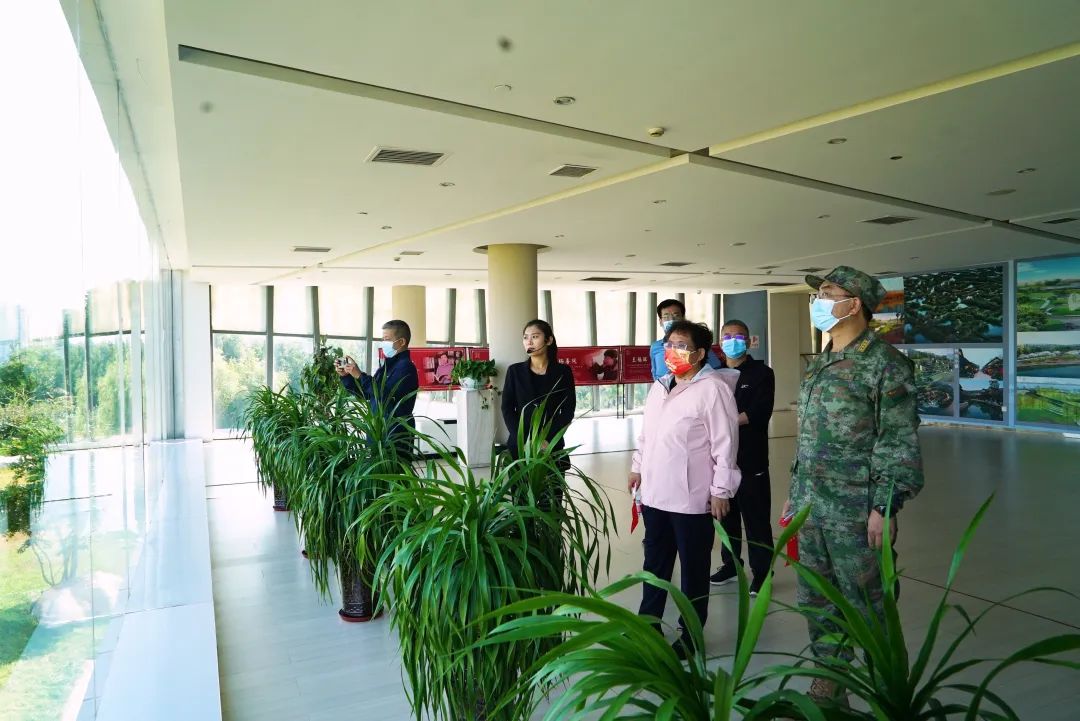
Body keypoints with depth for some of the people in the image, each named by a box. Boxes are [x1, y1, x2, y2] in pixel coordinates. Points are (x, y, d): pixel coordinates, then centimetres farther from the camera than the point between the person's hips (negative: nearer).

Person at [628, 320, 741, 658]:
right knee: (655, 562, 19)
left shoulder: (713, 389, -14)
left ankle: (690, 635, 25)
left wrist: (721, 490, -16)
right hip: (655, 493, 7)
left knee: (694, 568, 10)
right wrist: (637, 466, 20)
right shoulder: (658, 388, 10)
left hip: (692, 498, -7)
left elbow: (725, 444, -15)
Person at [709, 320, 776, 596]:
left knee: (756, 519, 1)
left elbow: (759, 414, -14)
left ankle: (762, 572, 13)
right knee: (727, 515, 13)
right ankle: (731, 563, 28)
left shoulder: (762, 373, -1)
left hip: (751, 459, -4)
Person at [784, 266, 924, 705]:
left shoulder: (884, 363, -11)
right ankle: (827, 689, 31)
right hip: (811, 508, 8)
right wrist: (795, 493, 18)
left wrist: (885, 508, -18)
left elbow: (899, 442, -14)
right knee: (816, 602, 15)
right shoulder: (819, 364, 12)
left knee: (868, 606, 5)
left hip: (856, 514, -7)